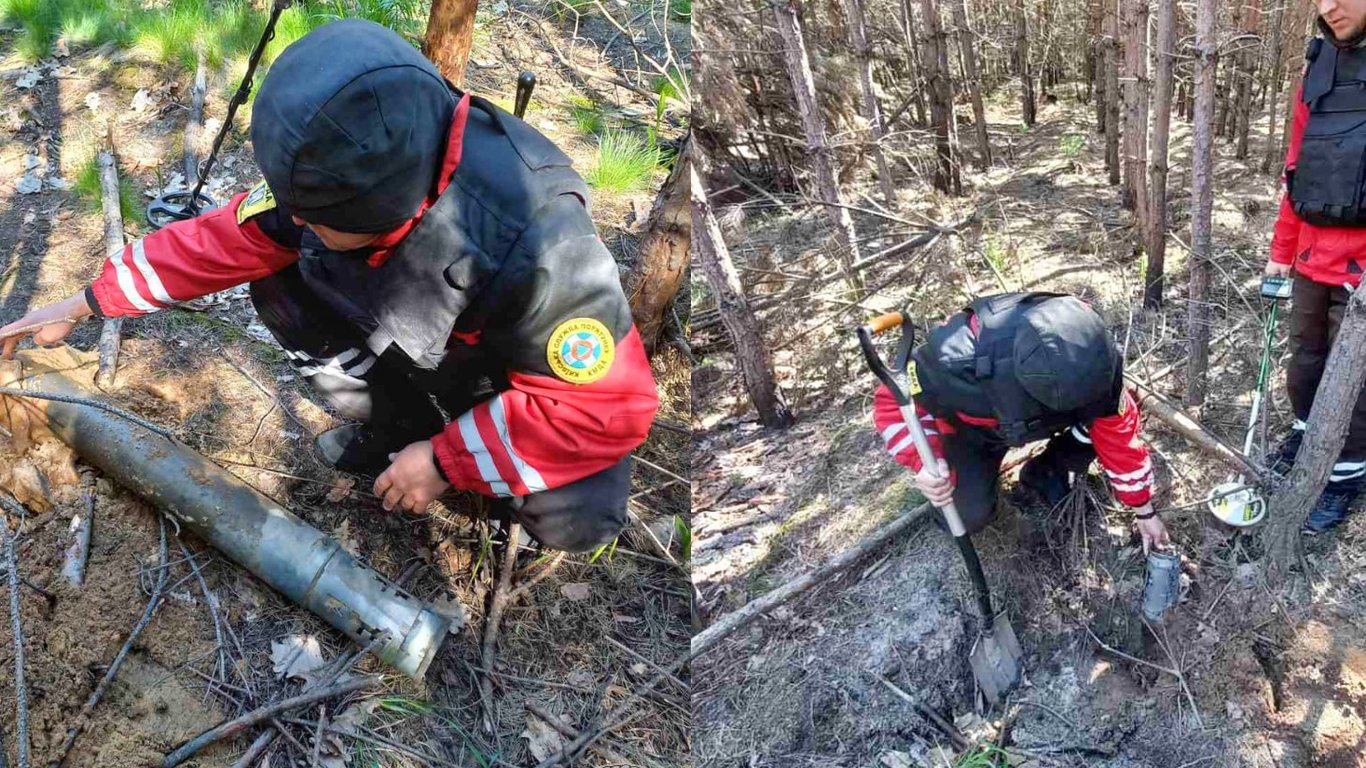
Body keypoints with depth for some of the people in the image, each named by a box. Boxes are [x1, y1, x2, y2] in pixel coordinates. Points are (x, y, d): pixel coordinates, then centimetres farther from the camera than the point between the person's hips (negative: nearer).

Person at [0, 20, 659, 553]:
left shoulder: (535, 247, -43)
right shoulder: (352, 176, -25)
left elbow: (613, 404, -35)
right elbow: (227, 239, -9)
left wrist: (447, 461, -28)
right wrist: (83, 304, -3)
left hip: (531, 363, -5)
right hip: (416, 345, 5)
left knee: (576, 521, -28)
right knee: (281, 283, -11)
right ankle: (394, 428, 9)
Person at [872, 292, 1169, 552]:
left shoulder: (1092, 365, -35)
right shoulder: (958, 359, -46)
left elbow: (1120, 435, -18)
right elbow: (895, 399, -29)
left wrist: (1144, 511, -7)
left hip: (1040, 419, 3)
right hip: (972, 429, -3)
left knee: (1105, 420, -21)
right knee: (970, 516, -22)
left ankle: (1046, 474, 7)